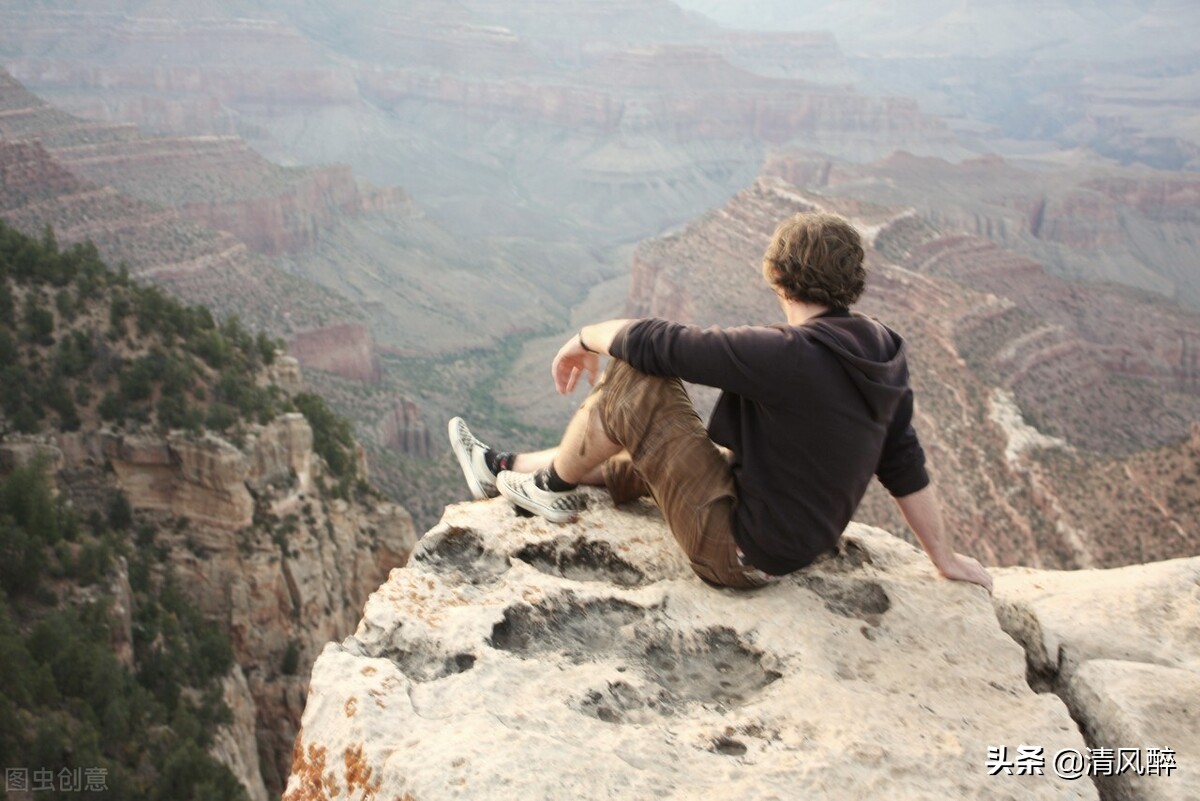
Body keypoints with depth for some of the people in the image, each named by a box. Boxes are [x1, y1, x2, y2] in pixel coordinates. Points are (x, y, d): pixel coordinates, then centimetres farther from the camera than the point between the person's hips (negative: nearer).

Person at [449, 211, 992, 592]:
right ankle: (503, 469, 37)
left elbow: (657, 344, -21)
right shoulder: (882, 355, -3)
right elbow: (905, 466, 5)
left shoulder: (786, 354, -28)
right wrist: (945, 558, 17)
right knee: (635, 448, 23)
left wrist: (586, 337, 0)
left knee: (635, 378, -10)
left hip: (738, 551, -9)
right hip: (800, 541, 9)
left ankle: (552, 486, 14)